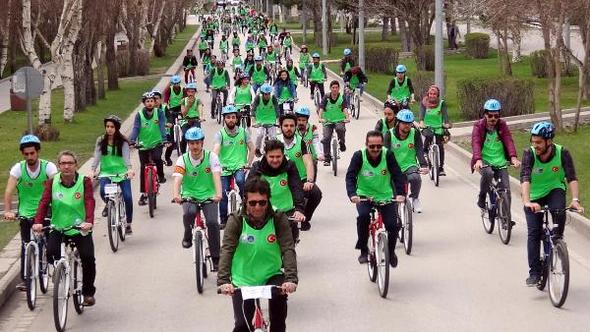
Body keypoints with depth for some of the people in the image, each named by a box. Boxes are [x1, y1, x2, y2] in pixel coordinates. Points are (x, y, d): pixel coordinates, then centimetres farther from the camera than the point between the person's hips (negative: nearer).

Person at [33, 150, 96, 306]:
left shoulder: (84, 181, -6)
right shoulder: (52, 182, -1)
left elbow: (89, 202, -18)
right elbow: (44, 202, -11)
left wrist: (89, 222, -36)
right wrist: (38, 222, -28)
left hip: (80, 229, -1)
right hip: (58, 227, 1)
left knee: (88, 258, -14)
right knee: (51, 251, -24)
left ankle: (88, 292, 9)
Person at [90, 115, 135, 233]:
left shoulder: (123, 142, -2)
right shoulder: (101, 141, 4)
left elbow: (126, 156, -14)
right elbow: (97, 157, -5)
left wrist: (130, 169, -33)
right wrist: (92, 170, -22)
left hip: (122, 172, -1)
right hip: (106, 172, 1)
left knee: (127, 197, -14)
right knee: (103, 192, -27)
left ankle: (128, 224, 5)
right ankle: (108, 204, 12)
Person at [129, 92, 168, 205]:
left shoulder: (159, 113, -2)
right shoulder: (139, 115, -2)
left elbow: (162, 127, -12)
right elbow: (135, 128, -11)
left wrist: (164, 139, -29)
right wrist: (132, 140, -29)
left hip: (156, 143, -1)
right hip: (143, 145, 1)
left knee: (157, 158, -31)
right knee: (143, 169, 3)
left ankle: (161, 176, -3)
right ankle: (143, 194, 13)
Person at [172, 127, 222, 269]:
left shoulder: (211, 157, -5)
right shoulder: (183, 159, -4)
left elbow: (216, 176, -19)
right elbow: (177, 179, -18)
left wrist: (218, 193, -37)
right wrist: (176, 195, -39)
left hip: (208, 196, 0)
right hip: (189, 196, 0)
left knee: (212, 222, -22)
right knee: (189, 213, -33)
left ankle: (216, 259, -8)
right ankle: (188, 235, -1)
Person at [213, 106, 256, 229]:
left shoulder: (243, 132, -1)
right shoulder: (220, 134, -6)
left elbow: (252, 149, 7)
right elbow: (215, 150, -20)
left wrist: (248, 164, -3)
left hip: (240, 166, 0)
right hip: (224, 168, 0)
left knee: (240, 180, -32)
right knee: (223, 194, -4)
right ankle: (223, 221, 13)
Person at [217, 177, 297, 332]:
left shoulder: (278, 220, -10)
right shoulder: (236, 221, -11)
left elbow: (288, 250, -19)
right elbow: (227, 251, -21)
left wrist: (291, 279, -35)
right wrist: (223, 281, -36)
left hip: (271, 275, 0)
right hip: (243, 280, 0)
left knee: (279, 295, -31)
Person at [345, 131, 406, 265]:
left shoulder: (388, 155, -13)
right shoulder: (359, 156, -14)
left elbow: (397, 175, -17)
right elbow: (350, 176, -20)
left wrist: (400, 193, -34)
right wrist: (352, 194, -38)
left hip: (386, 197, 1)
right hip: (364, 196, -1)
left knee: (393, 225, -14)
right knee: (363, 216, -31)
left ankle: (391, 251, 18)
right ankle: (363, 251, -12)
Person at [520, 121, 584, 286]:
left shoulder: (562, 153, -21)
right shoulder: (529, 154, -23)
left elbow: (572, 178, -27)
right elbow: (525, 179, -35)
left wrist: (575, 200, -44)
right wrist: (527, 202, -50)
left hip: (555, 190, 0)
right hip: (534, 196, 0)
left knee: (559, 211, -33)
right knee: (534, 233, -8)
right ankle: (534, 272, 2)